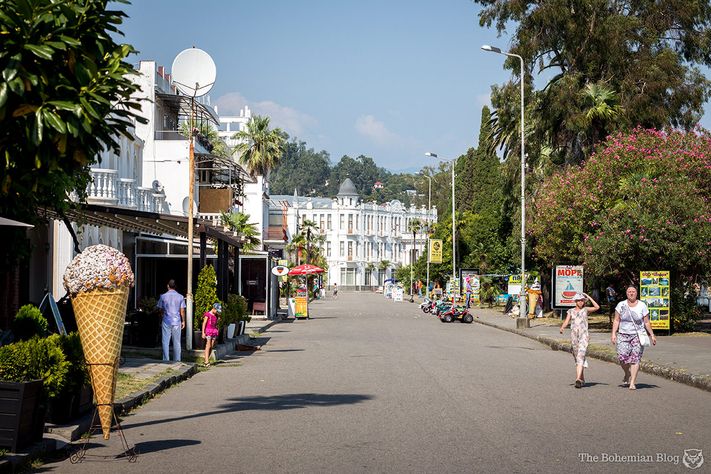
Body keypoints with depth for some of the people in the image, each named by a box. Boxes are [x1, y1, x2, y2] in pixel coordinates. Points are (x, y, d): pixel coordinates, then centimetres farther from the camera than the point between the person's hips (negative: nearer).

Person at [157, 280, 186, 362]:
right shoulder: (180, 297, 0)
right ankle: (177, 360, 8)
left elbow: (161, 310, 5)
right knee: (176, 342, 7)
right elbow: (182, 311, -1)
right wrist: (183, 321, 11)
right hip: (177, 321, 1)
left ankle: (166, 360, 1)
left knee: (166, 342, 3)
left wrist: (161, 321, 17)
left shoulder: (163, 296, -1)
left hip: (166, 321, -1)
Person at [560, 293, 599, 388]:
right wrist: (562, 328, -18)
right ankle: (582, 379, 24)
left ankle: (578, 379, -29)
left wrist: (588, 297, -1)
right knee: (577, 358, 11)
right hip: (574, 335, 4)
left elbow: (597, 307, -6)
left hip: (584, 335, -4)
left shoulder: (586, 310, 8)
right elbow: (566, 321, 3)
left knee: (580, 356, -18)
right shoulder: (571, 311, 13)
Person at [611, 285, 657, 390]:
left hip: (638, 335, -1)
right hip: (623, 335, 1)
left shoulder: (642, 306, 4)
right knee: (622, 356, -13)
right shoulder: (621, 305, 7)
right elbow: (616, 320, 7)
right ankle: (627, 375, 16)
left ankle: (632, 382, -9)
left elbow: (646, 322, 9)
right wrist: (613, 333, -2)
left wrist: (652, 335, 7)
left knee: (635, 358, -11)